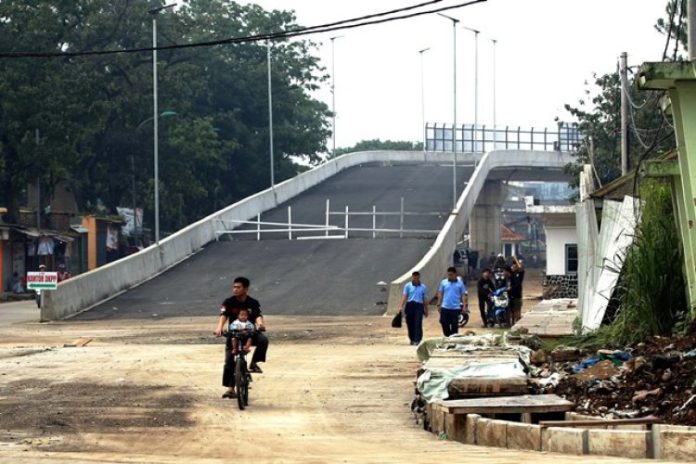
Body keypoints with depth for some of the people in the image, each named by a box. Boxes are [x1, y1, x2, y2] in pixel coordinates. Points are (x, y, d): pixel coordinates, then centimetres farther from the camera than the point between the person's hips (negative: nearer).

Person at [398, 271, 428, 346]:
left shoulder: (423, 287, 12)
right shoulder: (407, 286, 8)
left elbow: (425, 299, 16)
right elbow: (404, 296, 0)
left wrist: (426, 310, 16)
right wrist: (401, 306, -12)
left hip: (419, 306, -1)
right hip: (410, 306, 1)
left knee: (418, 324, -13)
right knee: (410, 324, 5)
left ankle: (417, 340, -19)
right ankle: (412, 339, 19)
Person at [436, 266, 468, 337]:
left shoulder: (460, 283, -1)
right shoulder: (443, 282, 3)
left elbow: (463, 295, 1)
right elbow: (440, 294, 8)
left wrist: (464, 306, -6)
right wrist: (439, 305, 3)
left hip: (456, 308, -1)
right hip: (445, 307, 1)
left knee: (454, 326, 4)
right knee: (444, 323, 2)